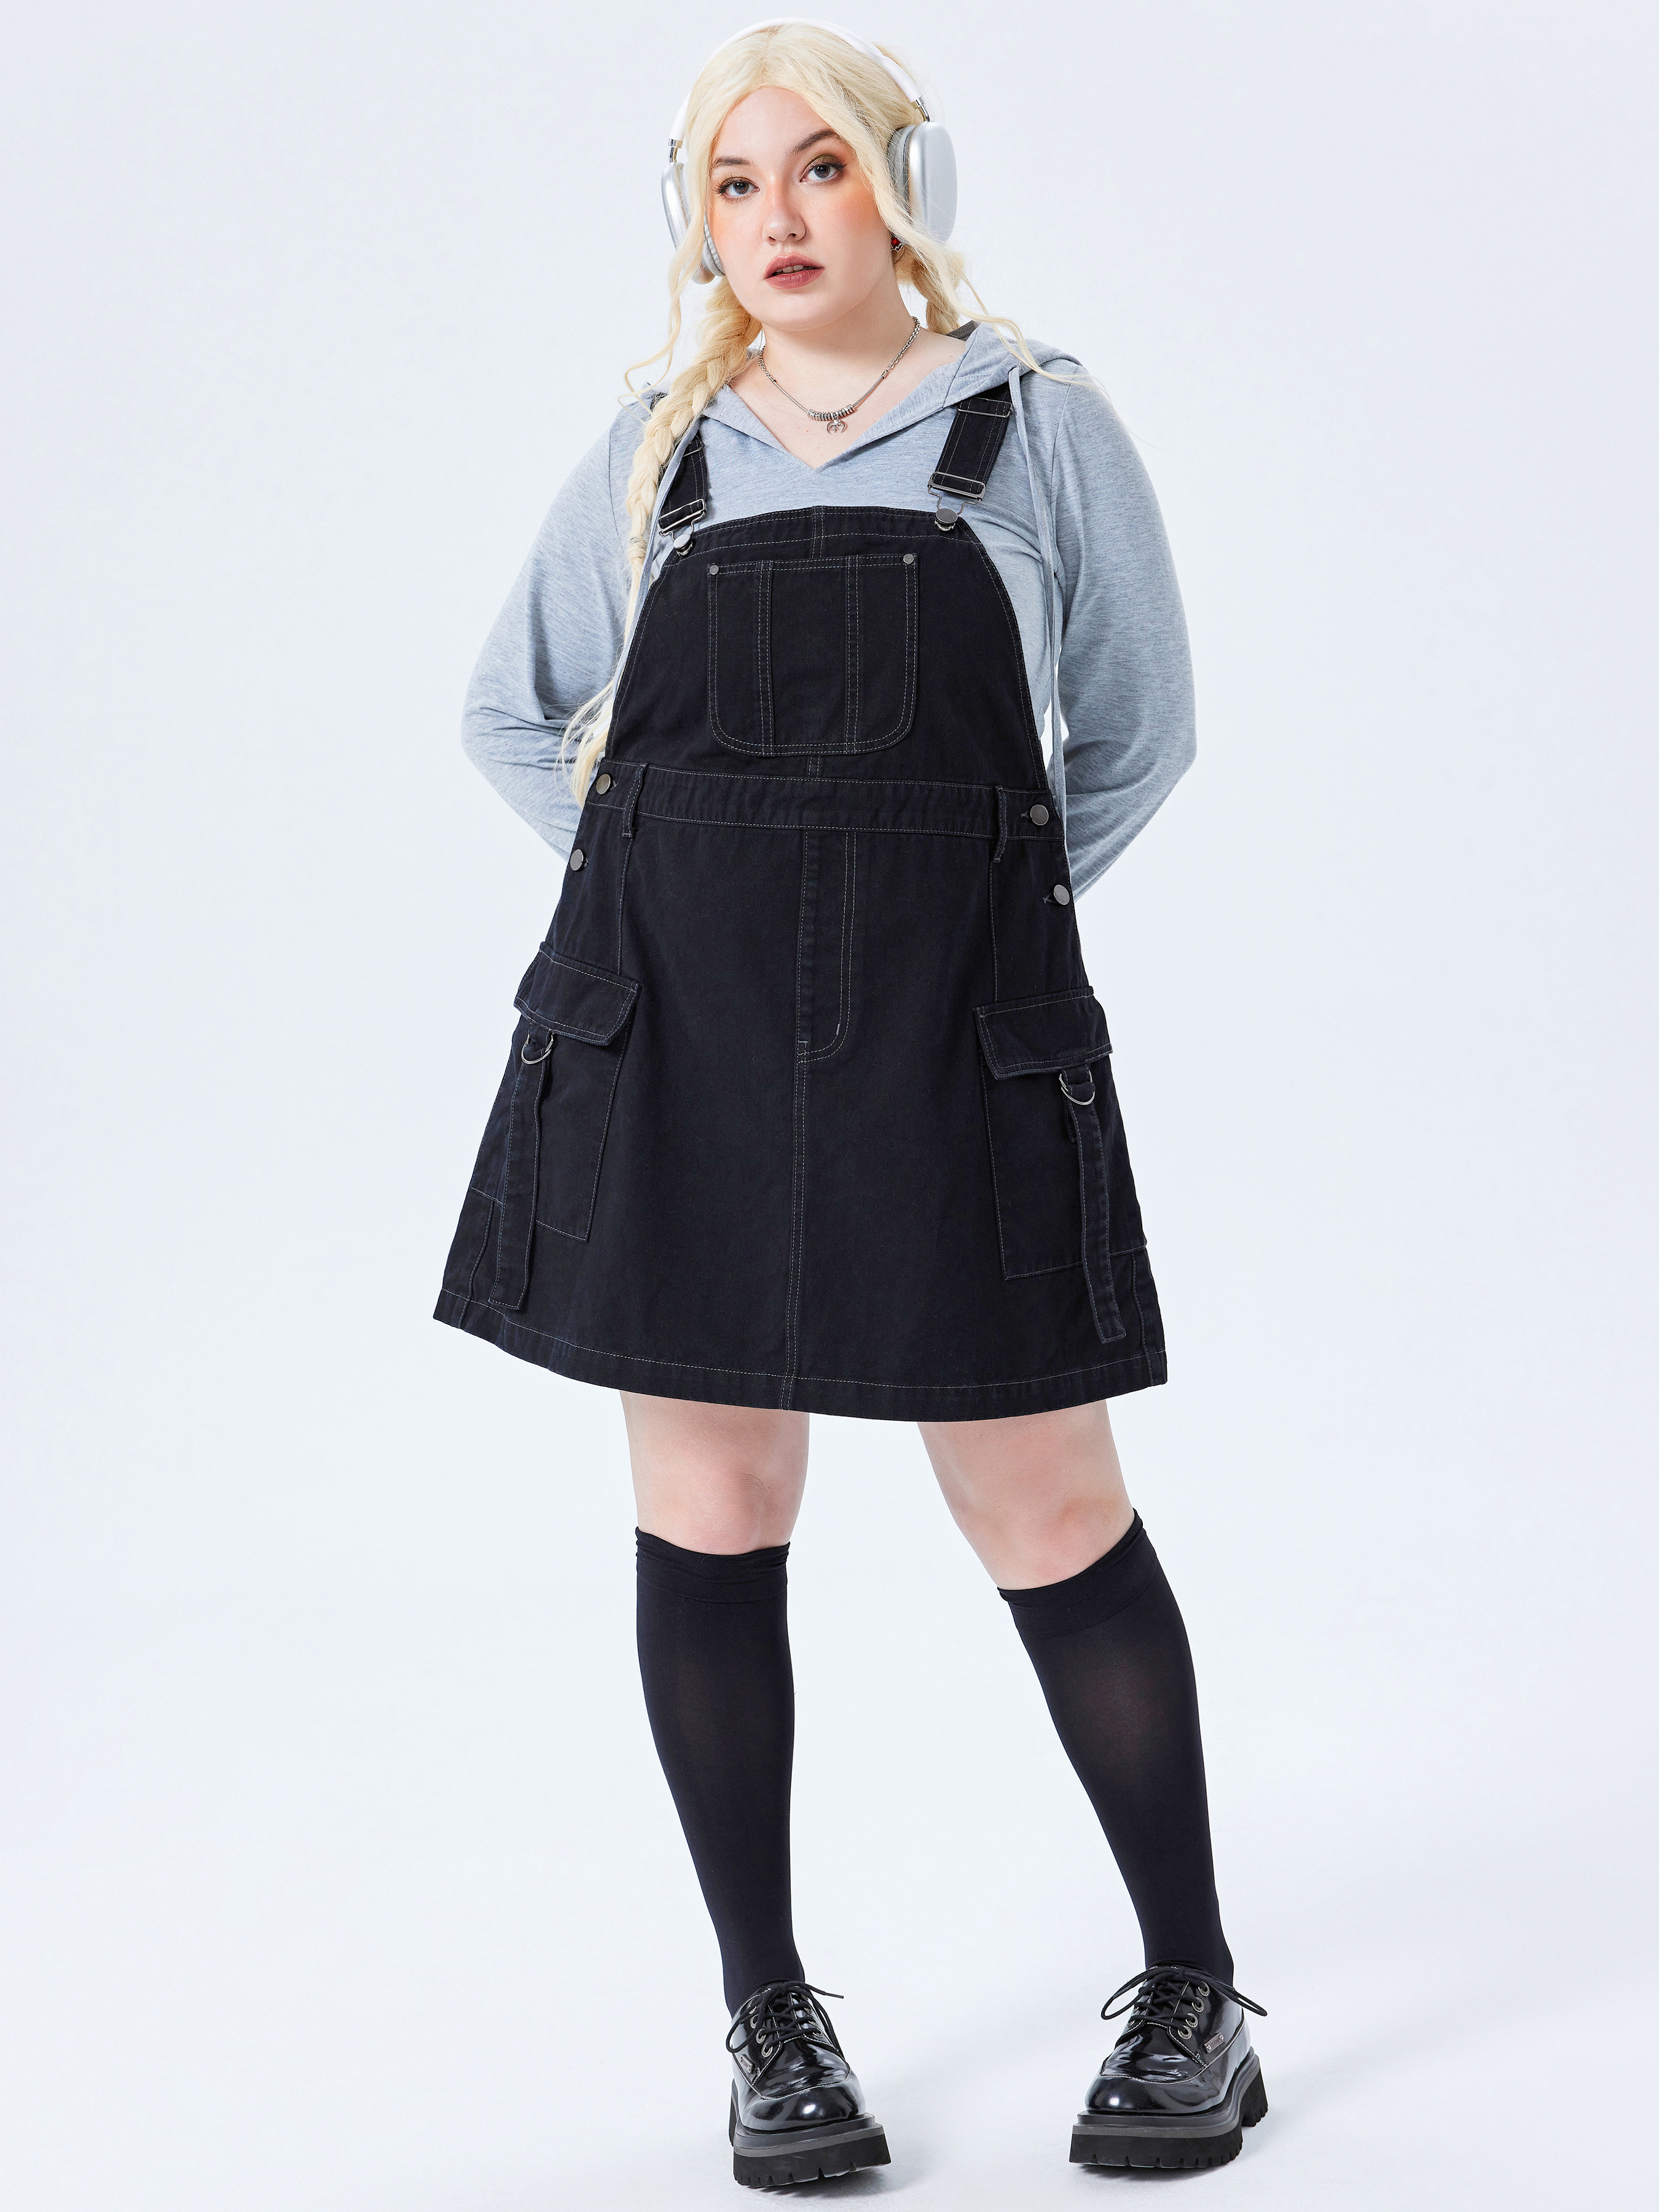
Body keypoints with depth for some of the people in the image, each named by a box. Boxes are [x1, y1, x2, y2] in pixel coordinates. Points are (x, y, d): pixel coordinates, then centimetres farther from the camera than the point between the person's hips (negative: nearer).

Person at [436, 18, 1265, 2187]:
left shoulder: (1039, 425, 5)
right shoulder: (650, 458, 10)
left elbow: (1137, 736, 13)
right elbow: (513, 717, 22)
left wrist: (973, 891, 6)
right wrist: (678, 874, 9)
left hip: (947, 1042, -2)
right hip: (671, 1038, 2)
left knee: (1051, 1519, 0)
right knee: (708, 1516, 4)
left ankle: (1195, 1992, 15)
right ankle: (770, 2012, 18)